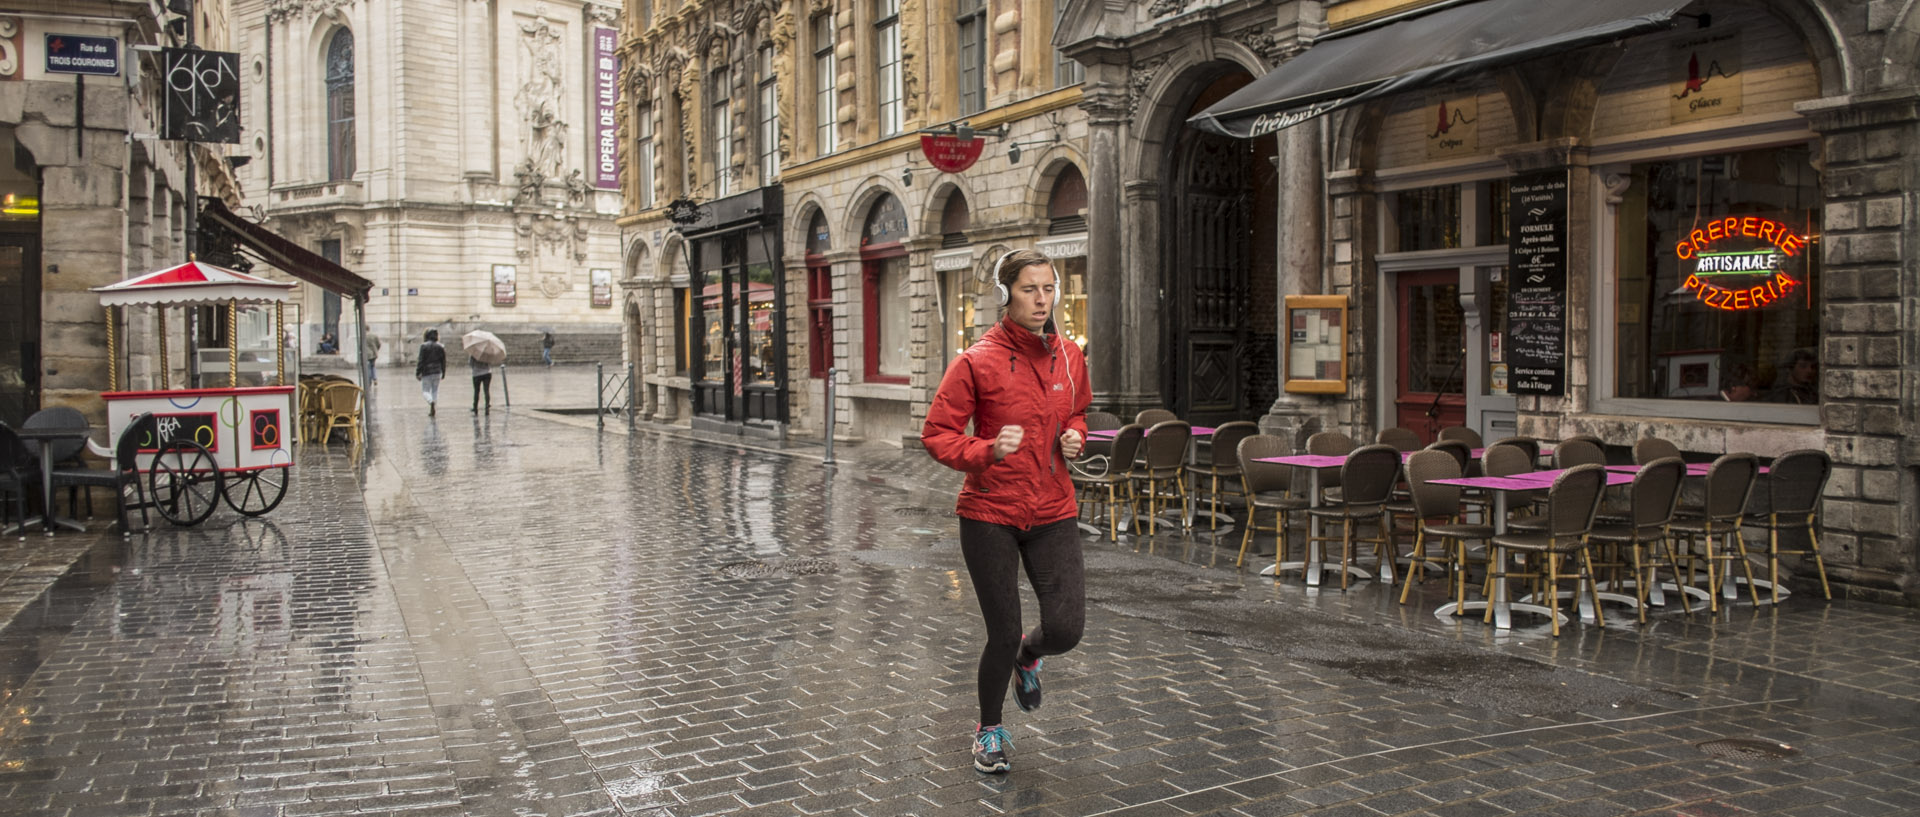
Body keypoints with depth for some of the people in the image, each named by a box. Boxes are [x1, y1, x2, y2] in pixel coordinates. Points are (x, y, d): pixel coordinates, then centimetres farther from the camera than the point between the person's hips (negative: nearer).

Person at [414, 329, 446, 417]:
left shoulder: (424, 346, -8)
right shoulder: (440, 347, 2)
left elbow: (421, 361, -9)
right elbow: (443, 361, 7)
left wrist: (418, 373, -3)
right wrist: (443, 372, 17)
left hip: (426, 371, -3)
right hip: (437, 372, 3)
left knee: (425, 391, 5)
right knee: (435, 391, 12)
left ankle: (431, 402, -25)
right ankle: (432, 410, 8)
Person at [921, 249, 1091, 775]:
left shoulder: (1069, 357, 4)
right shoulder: (978, 361, -11)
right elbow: (936, 435, -10)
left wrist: (1074, 436, 1)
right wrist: (988, 450, -26)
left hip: (1053, 514, 4)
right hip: (990, 516, -4)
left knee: (1066, 630, -6)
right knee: (1003, 635, 3)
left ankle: (1027, 656, 34)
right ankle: (989, 729, 32)